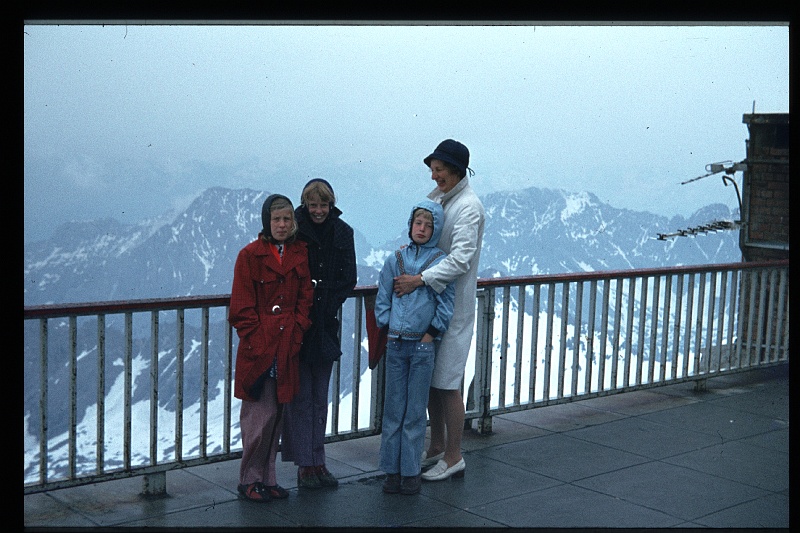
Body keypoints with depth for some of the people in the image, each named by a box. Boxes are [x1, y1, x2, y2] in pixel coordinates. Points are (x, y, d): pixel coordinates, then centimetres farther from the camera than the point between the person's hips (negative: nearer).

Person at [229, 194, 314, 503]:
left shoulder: (300, 254, 10)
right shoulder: (250, 255, -4)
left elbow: (305, 297, 12)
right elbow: (242, 307, -5)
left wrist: (297, 332, -1)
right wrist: (258, 342, -11)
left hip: (288, 347, 5)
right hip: (258, 348, -5)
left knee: (277, 414, 11)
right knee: (259, 415, -4)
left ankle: (267, 478, 21)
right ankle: (249, 480, 10)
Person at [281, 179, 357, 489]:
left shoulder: (342, 233, 5)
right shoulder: (295, 230, -5)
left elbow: (349, 278, 6)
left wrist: (330, 303, -8)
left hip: (326, 323, 4)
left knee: (320, 396, 10)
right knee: (301, 396, -1)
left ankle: (317, 462, 18)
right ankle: (304, 466, 5)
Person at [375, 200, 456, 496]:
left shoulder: (441, 262, 1)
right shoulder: (395, 260, 7)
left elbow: (446, 304, -1)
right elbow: (382, 298, 11)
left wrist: (430, 334, -6)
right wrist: (388, 329, 2)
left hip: (423, 345, -2)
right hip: (395, 344, 2)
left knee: (416, 410, 4)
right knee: (393, 408, 6)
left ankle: (411, 471, 12)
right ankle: (392, 470, 14)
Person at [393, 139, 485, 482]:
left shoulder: (469, 207, -16)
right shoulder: (437, 197, 11)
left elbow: (461, 258, -25)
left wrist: (420, 279, -31)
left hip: (454, 303, -9)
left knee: (447, 383, -2)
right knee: (430, 379, 14)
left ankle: (453, 457, 9)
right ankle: (436, 448, 27)